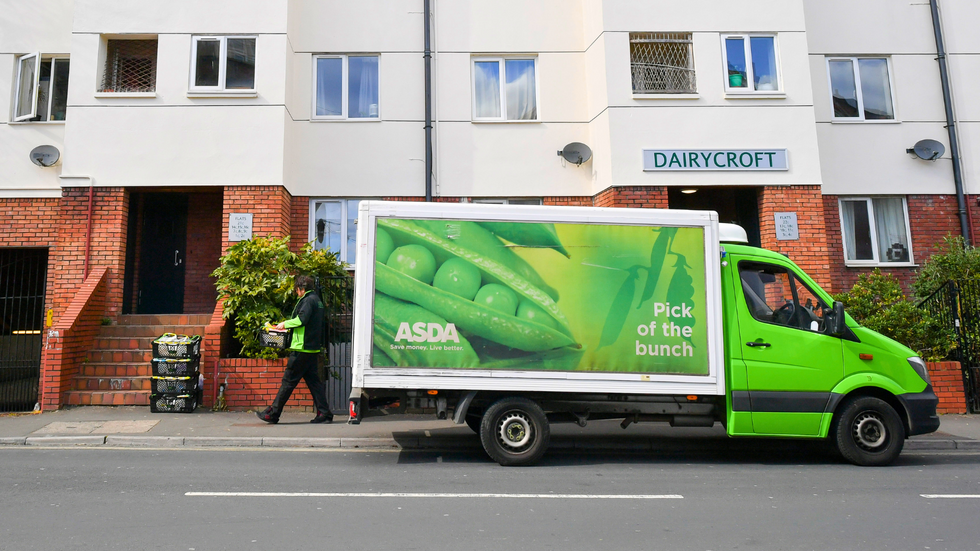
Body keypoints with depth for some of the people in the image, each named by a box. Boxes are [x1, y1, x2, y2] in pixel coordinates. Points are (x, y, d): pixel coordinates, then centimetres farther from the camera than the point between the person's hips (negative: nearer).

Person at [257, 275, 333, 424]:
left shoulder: (308, 300, -11)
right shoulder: (317, 300, 19)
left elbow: (301, 319, -21)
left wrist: (285, 324, -7)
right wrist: (288, 326, 20)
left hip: (302, 348, -9)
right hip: (312, 348, 10)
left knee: (288, 381, -3)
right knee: (313, 380, 9)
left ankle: (272, 414, 5)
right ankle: (324, 413, 6)